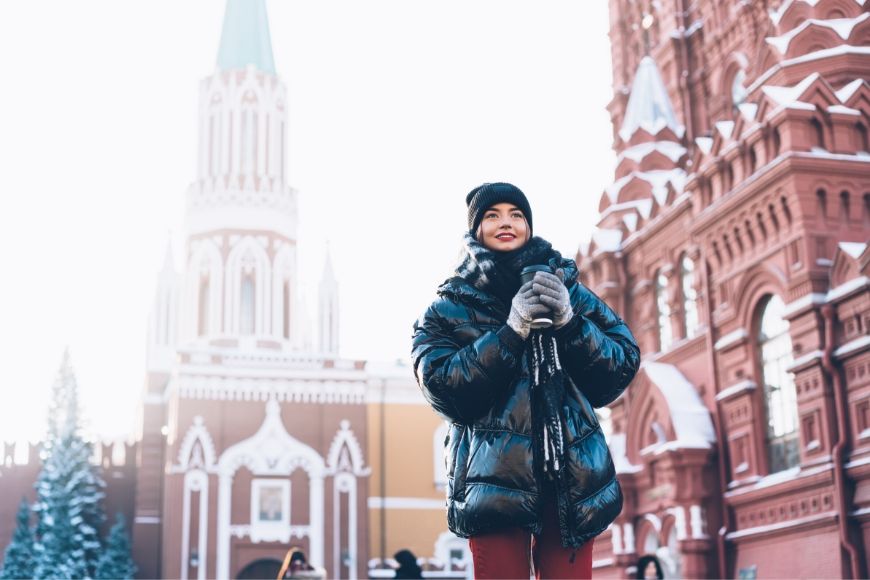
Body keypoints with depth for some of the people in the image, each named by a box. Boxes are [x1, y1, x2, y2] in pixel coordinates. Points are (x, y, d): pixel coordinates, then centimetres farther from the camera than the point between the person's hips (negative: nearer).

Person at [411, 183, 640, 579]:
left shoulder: (567, 290, 14)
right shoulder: (450, 307, 10)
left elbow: (625, 364, 6)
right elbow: (441, 387, -5)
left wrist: (569, 322, -10)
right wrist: (511, 332, -14)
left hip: (572, 473, 2)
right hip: (496, 473, -1)